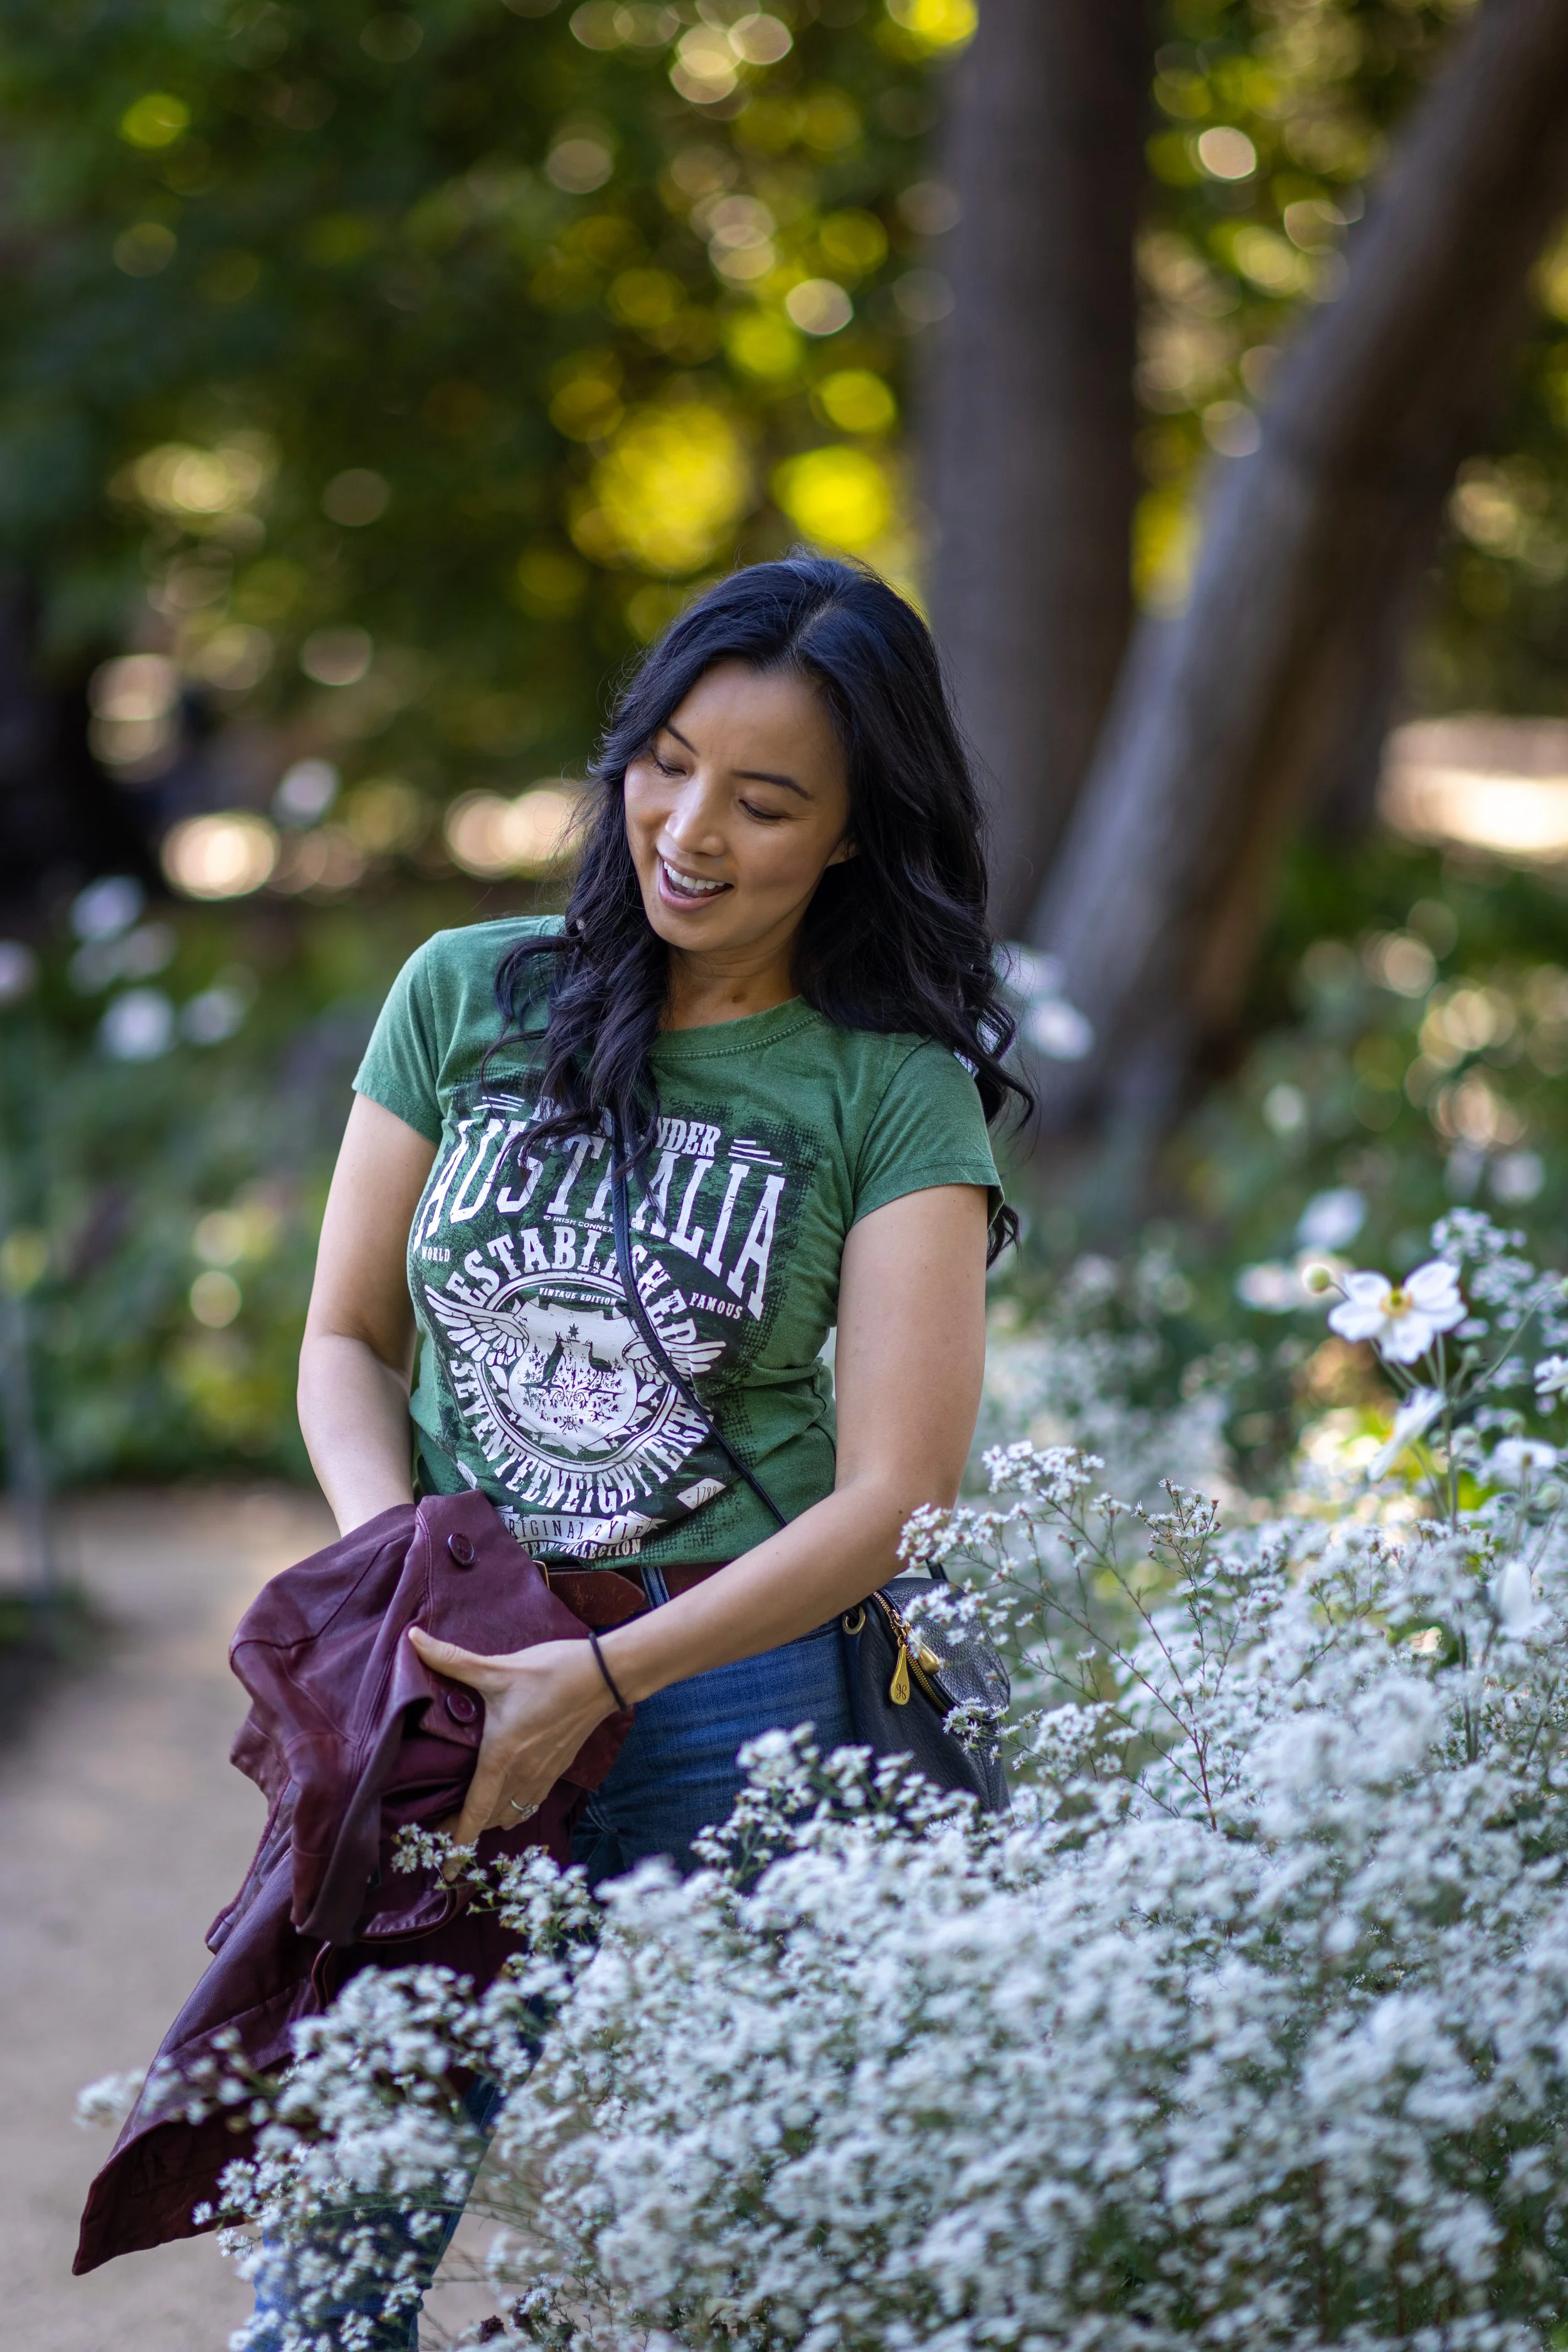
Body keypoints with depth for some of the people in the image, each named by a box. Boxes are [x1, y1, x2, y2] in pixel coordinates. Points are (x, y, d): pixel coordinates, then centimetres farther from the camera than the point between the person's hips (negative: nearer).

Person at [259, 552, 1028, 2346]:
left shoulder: (895, 1094, -3)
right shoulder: (468, 998, 5)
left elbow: (890, 1495, -10)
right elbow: (349, 1339, 11)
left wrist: (601, 1683, -18)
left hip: (727, 1686, -2)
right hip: (446, 1668, 2)